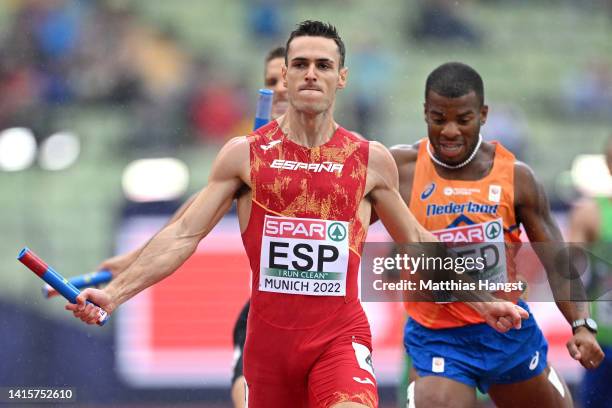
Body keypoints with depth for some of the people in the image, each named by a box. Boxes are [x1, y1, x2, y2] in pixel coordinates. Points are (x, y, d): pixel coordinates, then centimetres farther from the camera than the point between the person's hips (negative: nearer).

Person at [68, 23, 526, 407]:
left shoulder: (371, 160, 5)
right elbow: (183, 235, 2)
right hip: (269, 334, 1)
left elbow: (415, 241, 18)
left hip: (340, 334, -1)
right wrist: (114, 293, -7)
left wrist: (481, 301, 19)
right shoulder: (245, 154, 2)